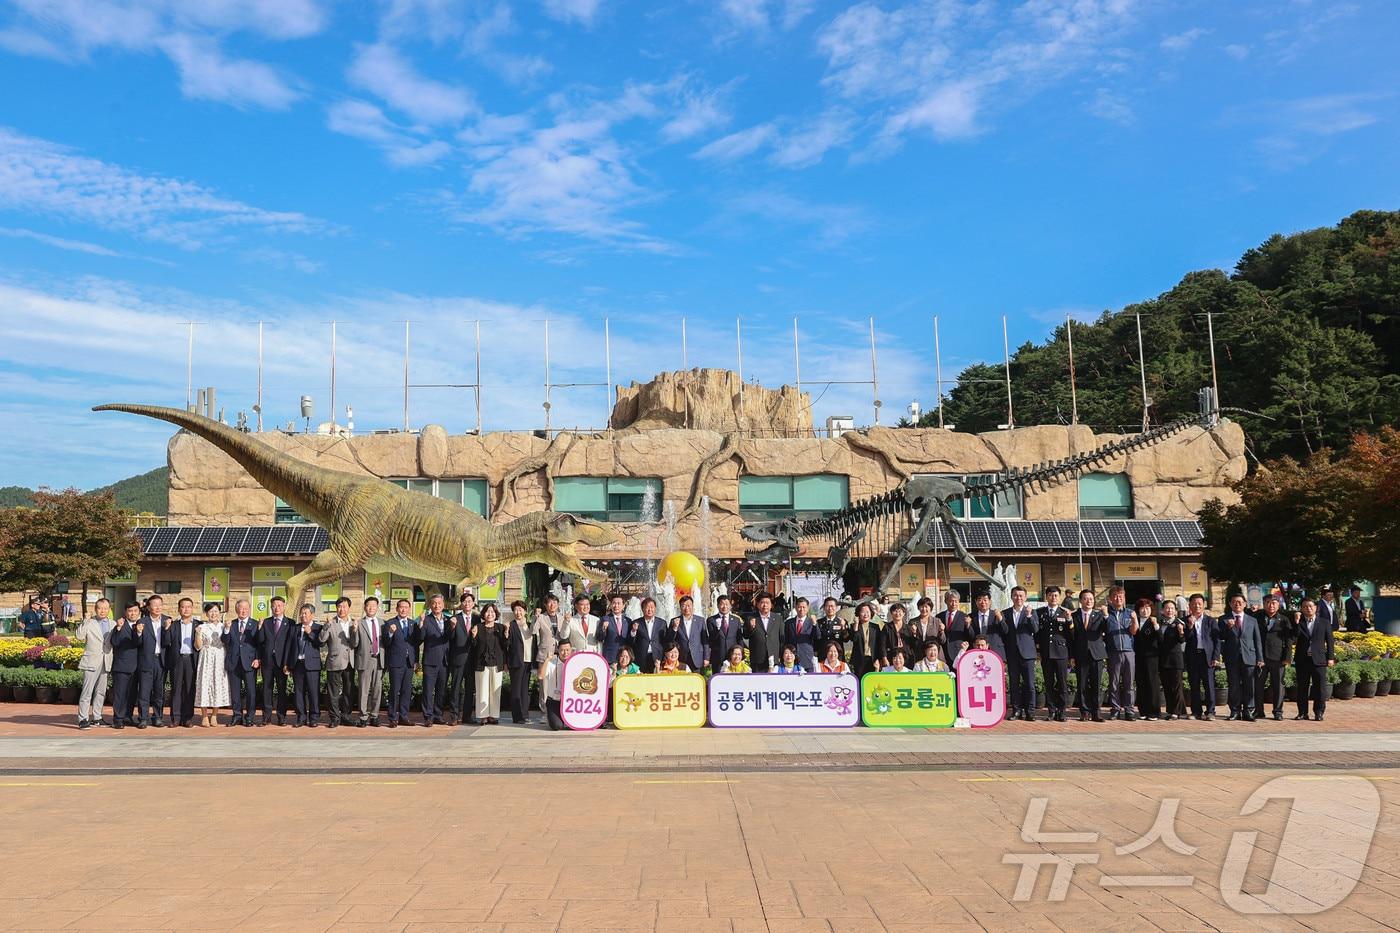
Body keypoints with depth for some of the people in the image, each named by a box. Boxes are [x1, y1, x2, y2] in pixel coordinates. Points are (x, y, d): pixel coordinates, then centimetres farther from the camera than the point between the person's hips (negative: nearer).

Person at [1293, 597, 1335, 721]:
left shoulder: (1324, 623, 7)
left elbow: (1329, 641, 7)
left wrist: (1330, 657, 0)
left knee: (1319, 687, -1)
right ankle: (1302, 712, 12)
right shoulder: (1299, 623, 7)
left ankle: (1319, 712, 8)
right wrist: (1297, 622, -14)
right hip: (1302, 660, 1)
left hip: (1319, 660, -1)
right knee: (1302, 688, 5)